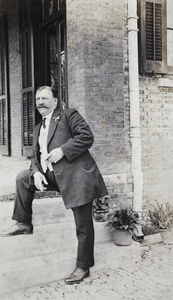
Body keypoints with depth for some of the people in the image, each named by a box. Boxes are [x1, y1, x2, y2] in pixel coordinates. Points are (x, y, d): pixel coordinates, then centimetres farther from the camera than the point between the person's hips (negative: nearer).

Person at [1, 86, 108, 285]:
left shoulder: (68, 115, 2)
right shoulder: (38, 129, 23)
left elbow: (87, 136, -10)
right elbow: (35, 156, 19)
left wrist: (62, 150, -16)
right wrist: (36, 172, -2)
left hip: (76, 176, -7)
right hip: (52, 176, 7)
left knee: (83, 225, -2)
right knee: (23, 178, 10)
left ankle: (83, 267, 14)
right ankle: (24, 224, 16)